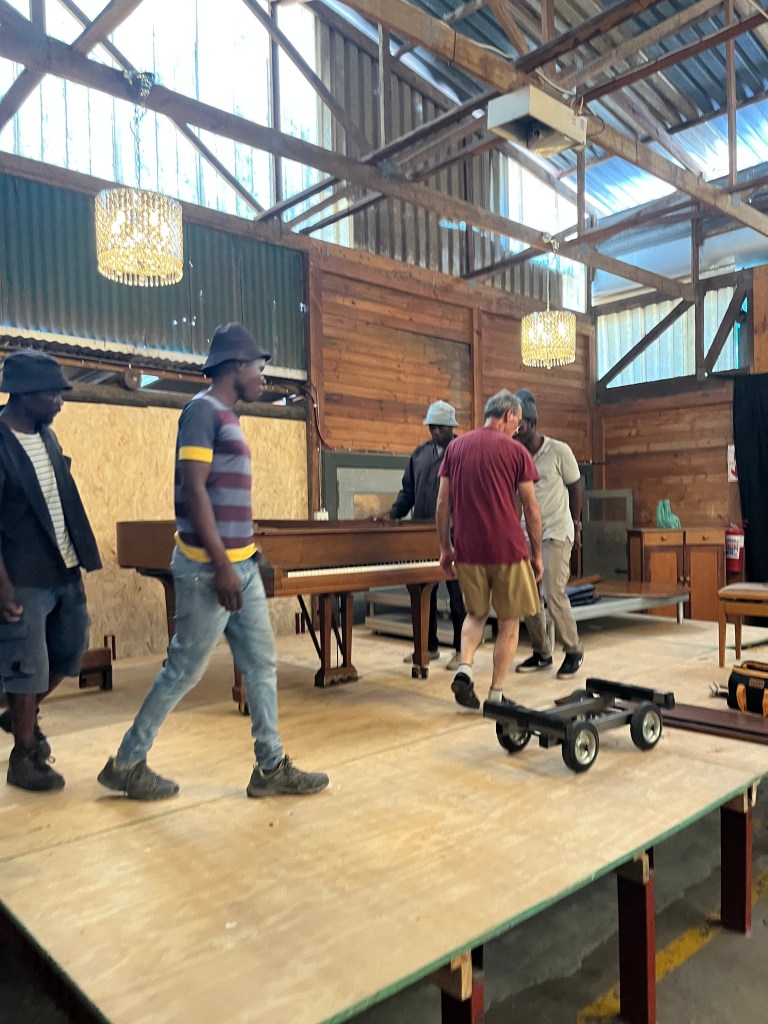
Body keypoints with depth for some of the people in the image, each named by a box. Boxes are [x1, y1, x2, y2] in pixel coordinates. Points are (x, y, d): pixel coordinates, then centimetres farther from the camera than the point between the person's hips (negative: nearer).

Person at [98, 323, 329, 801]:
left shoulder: (227, 416, 16)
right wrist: (221, 565, -23)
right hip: (211, 568, -9)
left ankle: (271, 767, 20)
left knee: (262, 665, 10)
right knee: (184, 669, 2)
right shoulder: (204, 409, -12)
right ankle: (126, 763, 19)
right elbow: (193, 490, -20)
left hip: (243, 564, 9)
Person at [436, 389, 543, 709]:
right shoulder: (515, 450, -2)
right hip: (508, 549, -3)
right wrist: (537, 554, 7)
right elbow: (531, 508, -1)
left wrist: (445, 548, 14)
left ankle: (464, 668, 1)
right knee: (509, 622, 11)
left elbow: (442, 503, 7)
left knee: (476, 613, 22)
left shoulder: (455, 446, 7)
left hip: (467, 549, 4)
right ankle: (496, 693, 12)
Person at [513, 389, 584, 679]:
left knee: (553, 593, -10)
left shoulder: (559, 451, -8)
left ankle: (573, 650, 9)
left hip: (556, 533, -4)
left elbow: (575, 486, 2)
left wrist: (576, 522, 7)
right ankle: (541, 653, 19)